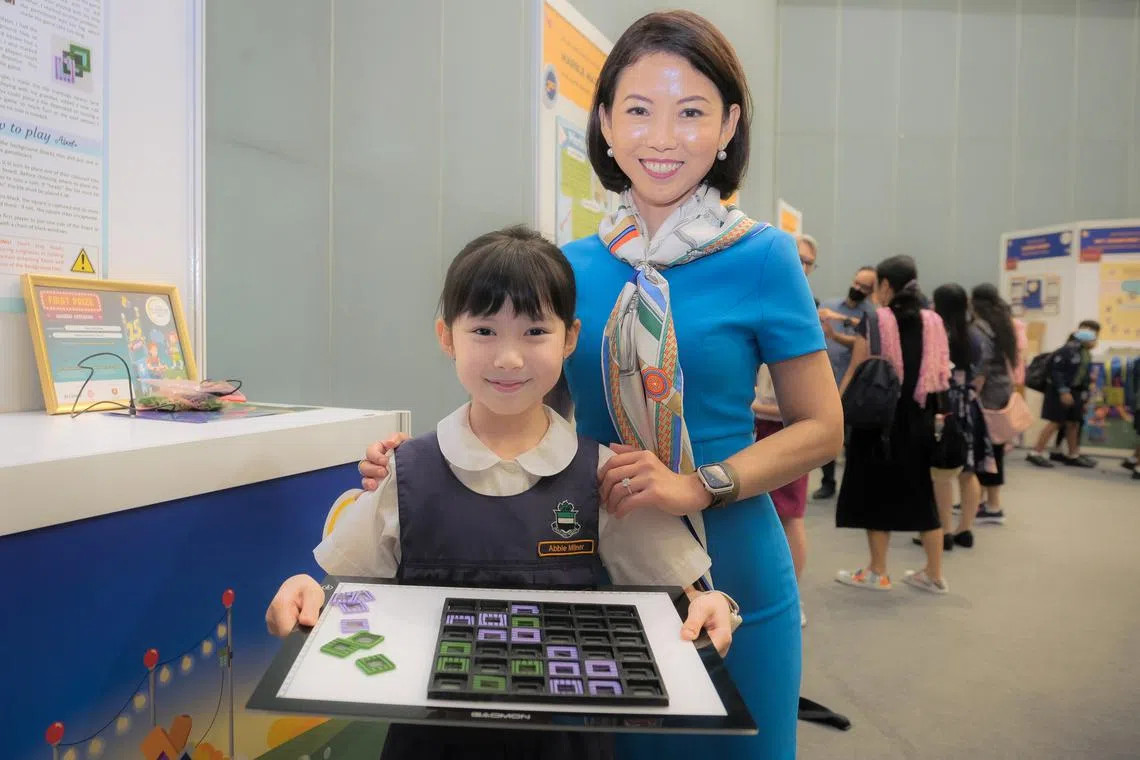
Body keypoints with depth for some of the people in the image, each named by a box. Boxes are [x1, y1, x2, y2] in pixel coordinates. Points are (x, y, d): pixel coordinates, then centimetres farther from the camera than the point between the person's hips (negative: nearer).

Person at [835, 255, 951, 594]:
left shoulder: (875, 320, -9)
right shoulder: (933, 322, 5)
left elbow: (856, 372, -10)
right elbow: (940, 375, 7)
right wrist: (926, 408, 17)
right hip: (918, 419, 5)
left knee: (876, 491, 6)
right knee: (921, 493, 13)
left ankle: (877, 573, 14)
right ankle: (934, 574, 19)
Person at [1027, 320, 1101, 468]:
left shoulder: (1087, 353, 12)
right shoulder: (1067, 350, -16)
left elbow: (1084, 376, 18)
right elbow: (1055, 370, -20)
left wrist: (1084, 395, 15)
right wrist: (1063, 391, -22)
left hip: (1075, 392, 8)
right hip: (1060, 392, -8)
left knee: (1073, 423, 13)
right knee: (1055, 423, -8)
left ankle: (1073, 456, 23)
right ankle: (1035, 453, -3)